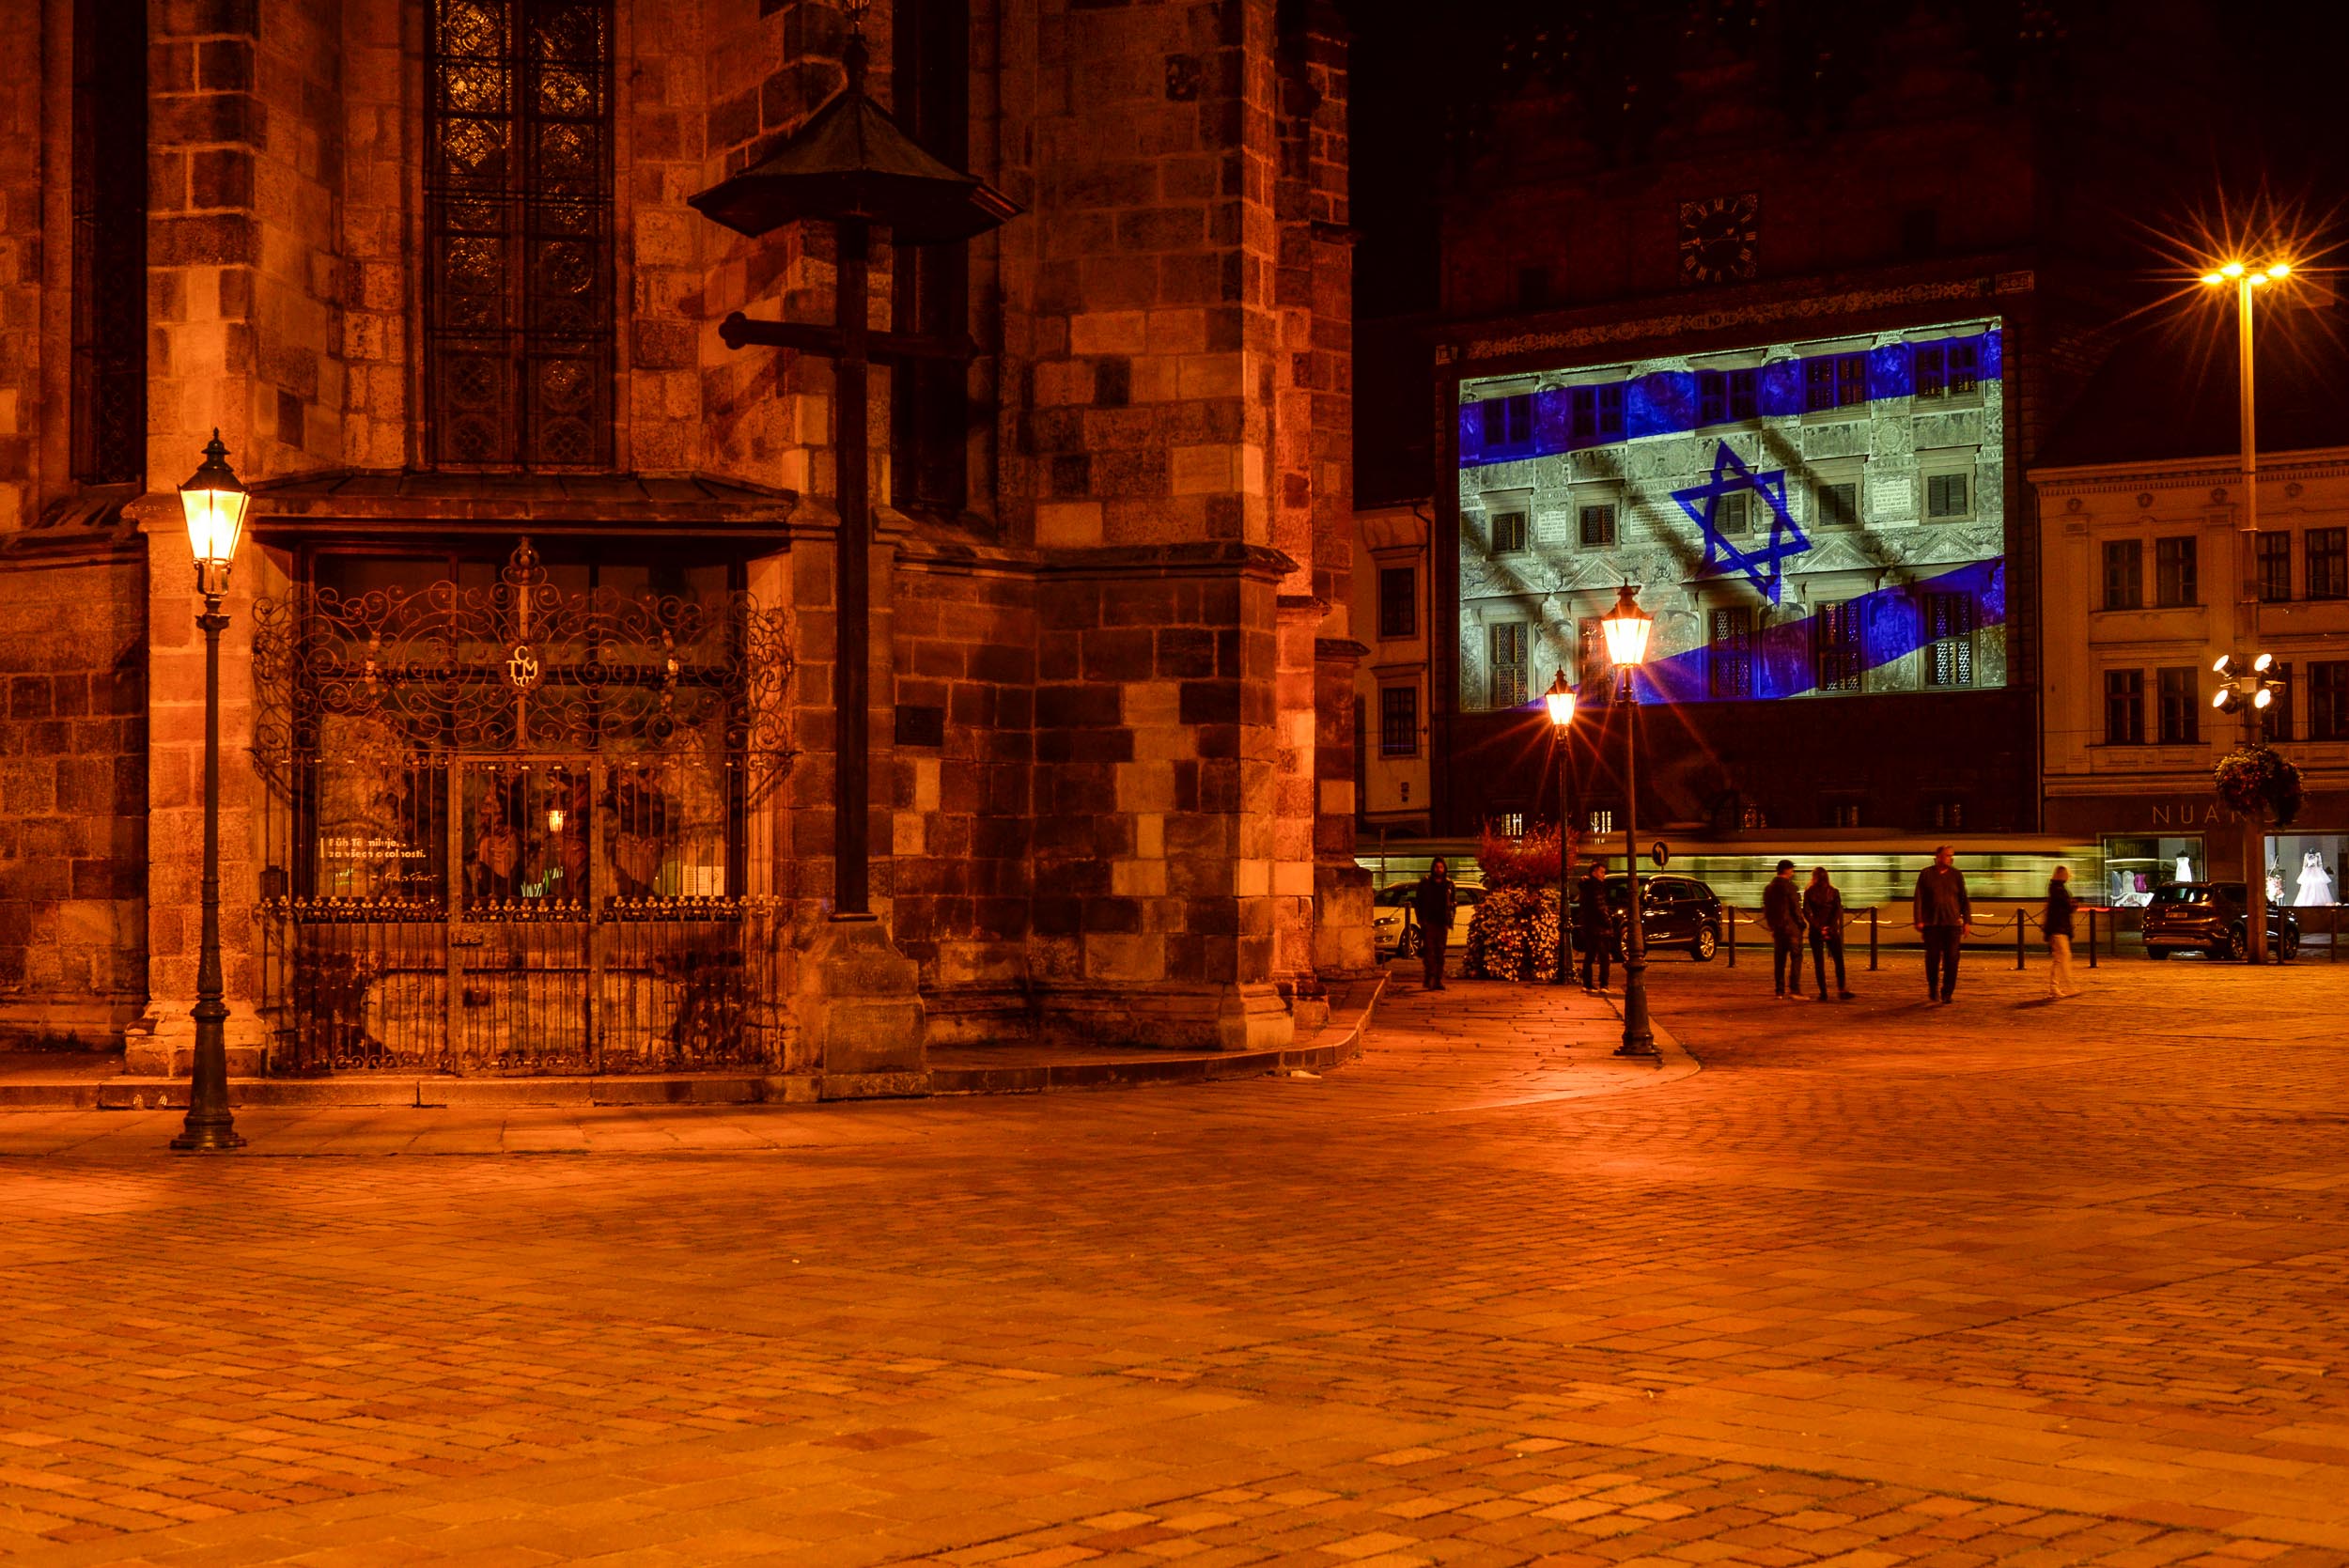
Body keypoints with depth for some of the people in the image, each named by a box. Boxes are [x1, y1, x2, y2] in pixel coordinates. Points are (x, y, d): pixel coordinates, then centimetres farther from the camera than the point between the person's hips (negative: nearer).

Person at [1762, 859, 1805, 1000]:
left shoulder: (1769, 888, 12)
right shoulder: (1788, 886, -11)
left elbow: (1766, 910, 16)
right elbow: (1795, 908, -13)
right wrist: (1801, 923, -3)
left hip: (1777, 929, 7)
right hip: (1791, 927, -7)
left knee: (1779, 961, 9)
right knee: (1796, 959, -5)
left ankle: (1780, 991, 9)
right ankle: (1794, 990, -13)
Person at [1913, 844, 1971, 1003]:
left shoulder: (1956, 875, 7)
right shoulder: (1926, 874, 4)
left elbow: (1964, 899, 9)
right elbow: (1919, 898, 3)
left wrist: (1967, 921, 2)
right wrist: (1919, 920, -4)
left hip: (1952, 923, 1)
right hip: (1931, 923, -1)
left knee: (1951, 959, -4)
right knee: (1932, 958, 2)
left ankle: (1947, 993, 1)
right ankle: (1933, 990, 21)